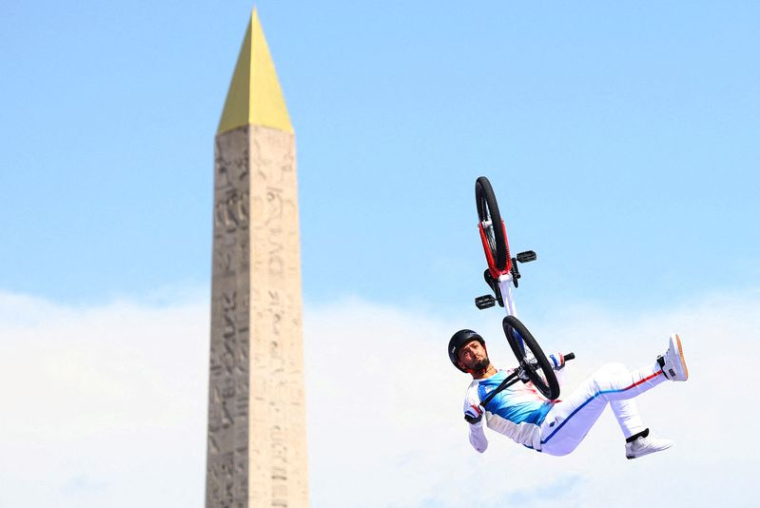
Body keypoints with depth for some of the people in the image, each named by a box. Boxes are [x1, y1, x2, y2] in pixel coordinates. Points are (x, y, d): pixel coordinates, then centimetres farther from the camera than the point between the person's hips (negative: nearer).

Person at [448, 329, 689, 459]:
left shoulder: (512, 373, 26)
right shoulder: (475, 395, 5)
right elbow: (480, 446, 2)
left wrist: (558, 366, 14)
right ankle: (665, 369, -25)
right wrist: (475, 424, -17)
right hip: (548, 436, -8)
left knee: (614, 370, -1)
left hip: (560, 418, 8)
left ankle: (637, 442, -5)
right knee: (601, 383, -26)